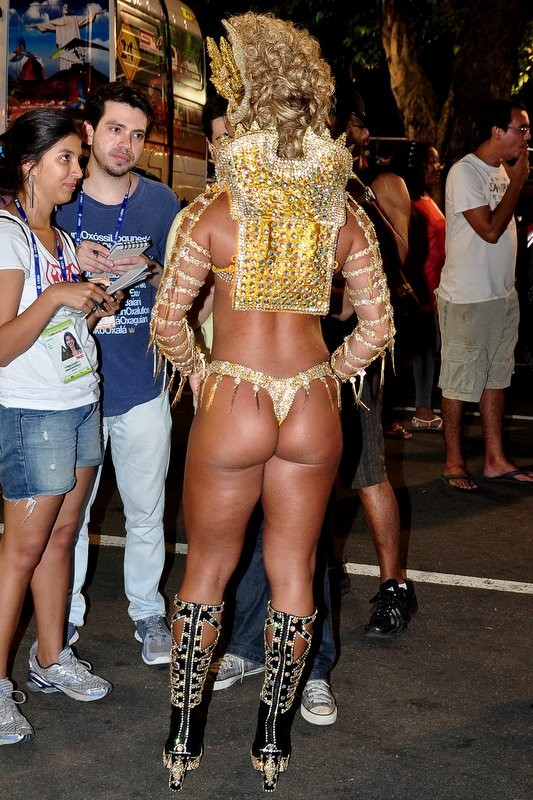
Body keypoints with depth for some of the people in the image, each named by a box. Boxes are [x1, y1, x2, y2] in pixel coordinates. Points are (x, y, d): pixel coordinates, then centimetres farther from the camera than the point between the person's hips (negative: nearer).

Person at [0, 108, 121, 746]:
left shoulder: (60, 236, 13)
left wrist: (96, 308, 2)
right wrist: (55, 297, -26)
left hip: (80, 403, 8)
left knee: (60, 535, 12)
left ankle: (51, 661, 23)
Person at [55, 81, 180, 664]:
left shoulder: (161, 201, 0)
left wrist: (152, 272, -14)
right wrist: (73, 263, -16)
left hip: (142, 384, 0)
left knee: (146, 511, 11)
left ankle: (146, 610, 31)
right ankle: (66, 614, 28)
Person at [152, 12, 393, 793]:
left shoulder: (212, 212, -9)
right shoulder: (345, 214, -2)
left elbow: (167, 324, -7)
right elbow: (378, 327, 1)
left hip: (231, 406, -2)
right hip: (313, 412, 2)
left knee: (206, 571, 15)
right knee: (294, 574, 14)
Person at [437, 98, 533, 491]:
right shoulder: (465, 173, -15)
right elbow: (490, 230, -21)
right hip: (467, 298, -9)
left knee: (497, 377, 13)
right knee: (460, 382, 2)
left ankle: (496, 460, 22)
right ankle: (455, 463, 14)